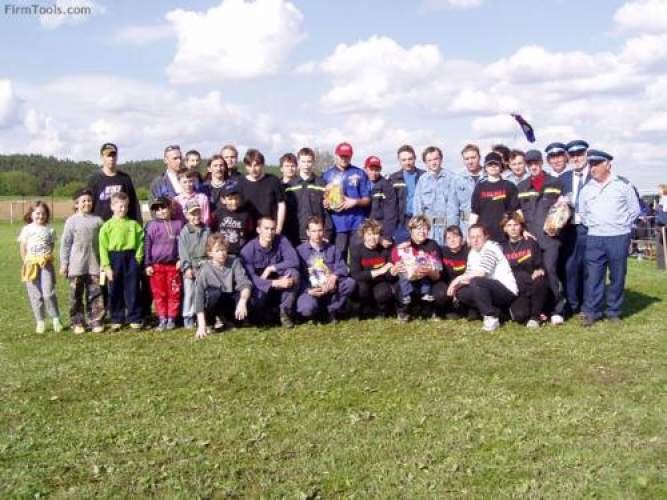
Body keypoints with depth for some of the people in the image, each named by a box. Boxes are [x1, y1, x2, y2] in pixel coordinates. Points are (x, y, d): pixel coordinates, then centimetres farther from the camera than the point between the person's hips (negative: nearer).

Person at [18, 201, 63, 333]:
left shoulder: (50, 230, 3)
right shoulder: (26, 229, 3)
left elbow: (51, 246, 8)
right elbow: (22, 248, 7)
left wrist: (46, 258, -3)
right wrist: (27, 262, 3)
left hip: (46, 264, -1)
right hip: (31, 265, 1)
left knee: (48, 293, -10)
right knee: (35, 295, 5)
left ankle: (56, 319, 3)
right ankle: (40, 322, 12)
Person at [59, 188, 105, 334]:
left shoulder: (97, 220, 4)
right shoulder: (72, 221, 0)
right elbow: (65, 244, 2)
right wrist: (64, 263, 0)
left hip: (94, 265, 1)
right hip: (76, 266, -1)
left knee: (95, 294, 1)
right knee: (76, 295, 6)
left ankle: (96, 321, 7)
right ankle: (77, 322, 14)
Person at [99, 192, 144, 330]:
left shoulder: (134, 224, 4)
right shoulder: (107, 226, 0)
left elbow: (140, 242, 5)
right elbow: (103, 247, -2)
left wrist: (137, 259, -6)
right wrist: (106, 266, -7)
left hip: (131, 258, 0)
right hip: (114, 258, 0)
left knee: (132, 290, 3)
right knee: (115, 291, 7)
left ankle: (134, 320, 11)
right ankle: (116, 320, 17)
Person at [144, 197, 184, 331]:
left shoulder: (178, 224, 5)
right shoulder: (151, 226, 1)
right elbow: (147, 245, 0)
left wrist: (181, 259, 0)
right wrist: (148, 264, -3)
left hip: (174, 265, 1)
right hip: (157, 265, -1)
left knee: (174, 293, 4)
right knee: (159, 294, 4)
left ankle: (171, 319, 13)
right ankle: (162, 319, 11)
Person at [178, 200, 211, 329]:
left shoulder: (207, 231, 8)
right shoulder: (184, 232, -1)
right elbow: (183, 252, -5)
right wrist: (187, 268, -12)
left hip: (205, 266, 3)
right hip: (191, 267, -3)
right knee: (189, 293, 0)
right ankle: (188, 317, 8)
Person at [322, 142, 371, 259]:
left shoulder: (359, 174, 9)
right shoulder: (327, 175, 11)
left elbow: (367, 200, 8)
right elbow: (322, 199, 12)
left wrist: (355, 202, -11)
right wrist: (326, 204, -10)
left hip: (357, 222, 0)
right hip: (337, 224, 0)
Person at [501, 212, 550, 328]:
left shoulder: (531, 243, 7)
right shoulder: (503, 248, 9)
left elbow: (539, 265, 7)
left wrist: (539, 271, -17)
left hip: (534, 289, 1)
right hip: (517, 290, 0)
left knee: (540, 281, -37)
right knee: (520, 315, -30)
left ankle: (535, 316, -13)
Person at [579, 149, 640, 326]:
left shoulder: (623, 184, 1)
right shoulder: (586, 189, 11)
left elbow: (634, 209, 5)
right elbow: (583, 213, 20)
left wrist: (622, 224, 1)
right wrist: (591, 225, 8)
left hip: (619, 237, -2)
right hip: (594, 238, 2)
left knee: (617, 276, 4)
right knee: (593, 276, -1)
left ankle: (614, 312, 14)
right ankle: (591, 312, 5)